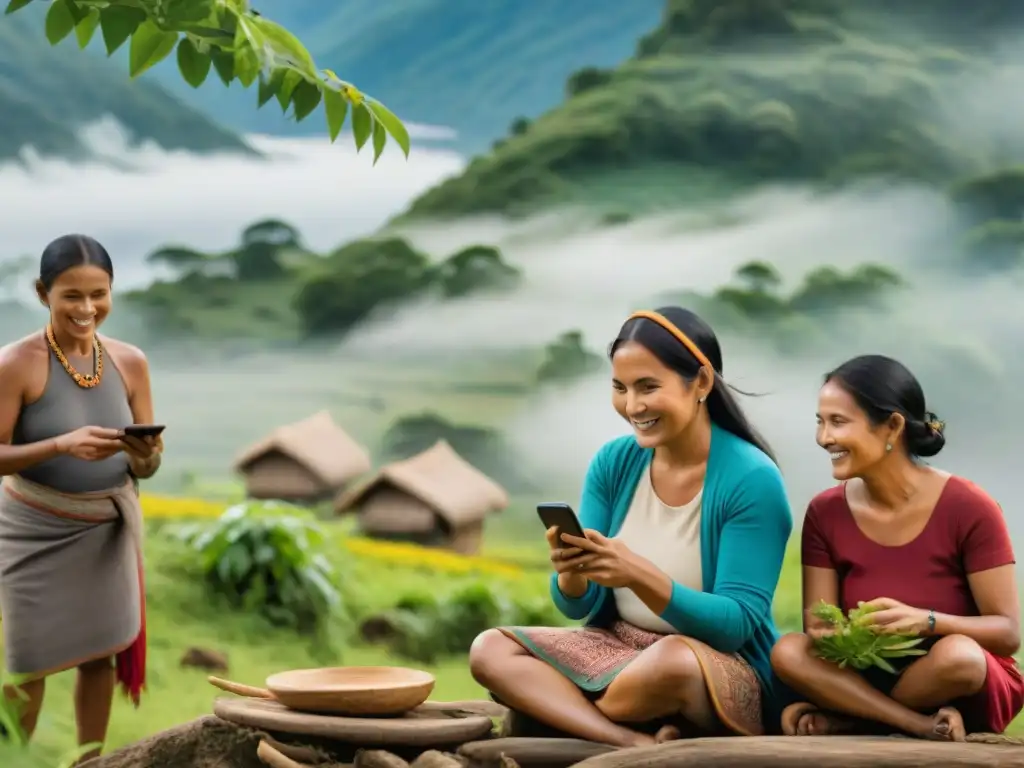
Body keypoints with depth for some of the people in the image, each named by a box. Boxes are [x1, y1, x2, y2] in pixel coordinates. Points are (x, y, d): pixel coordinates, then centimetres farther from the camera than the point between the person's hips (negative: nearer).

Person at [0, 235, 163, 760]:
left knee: (102, 651, 10)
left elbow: (147, 468, 2)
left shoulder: (130, 362, -2)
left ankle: (91, 763, 23)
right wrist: (62, 445, -30)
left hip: (108, 530, 4)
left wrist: (145, 455, -21)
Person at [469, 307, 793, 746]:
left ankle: (563, 707, -10)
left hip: (726, 668, -7)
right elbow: (579, 607, 1)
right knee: (490, 651, -13)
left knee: (672, 660, -40)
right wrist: (571, 575, -24)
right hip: (617, 647, 7)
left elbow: (738, 625, -19)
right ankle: (640, 745, -29)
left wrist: (640, 576, -33)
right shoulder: (613, 462, 0)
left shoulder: (751, 478, -16)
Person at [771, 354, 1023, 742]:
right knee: (788, 652, -25)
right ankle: (925, 726, -23)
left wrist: (925, 622, -32)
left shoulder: (968, 509, -13)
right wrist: (826, 633, -29)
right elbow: (817, 622, -3)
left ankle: (841, 718, -15)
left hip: (972, 687, -3)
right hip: (869, 677, 3)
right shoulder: (825, 513, -1)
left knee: (957, 654, -37)